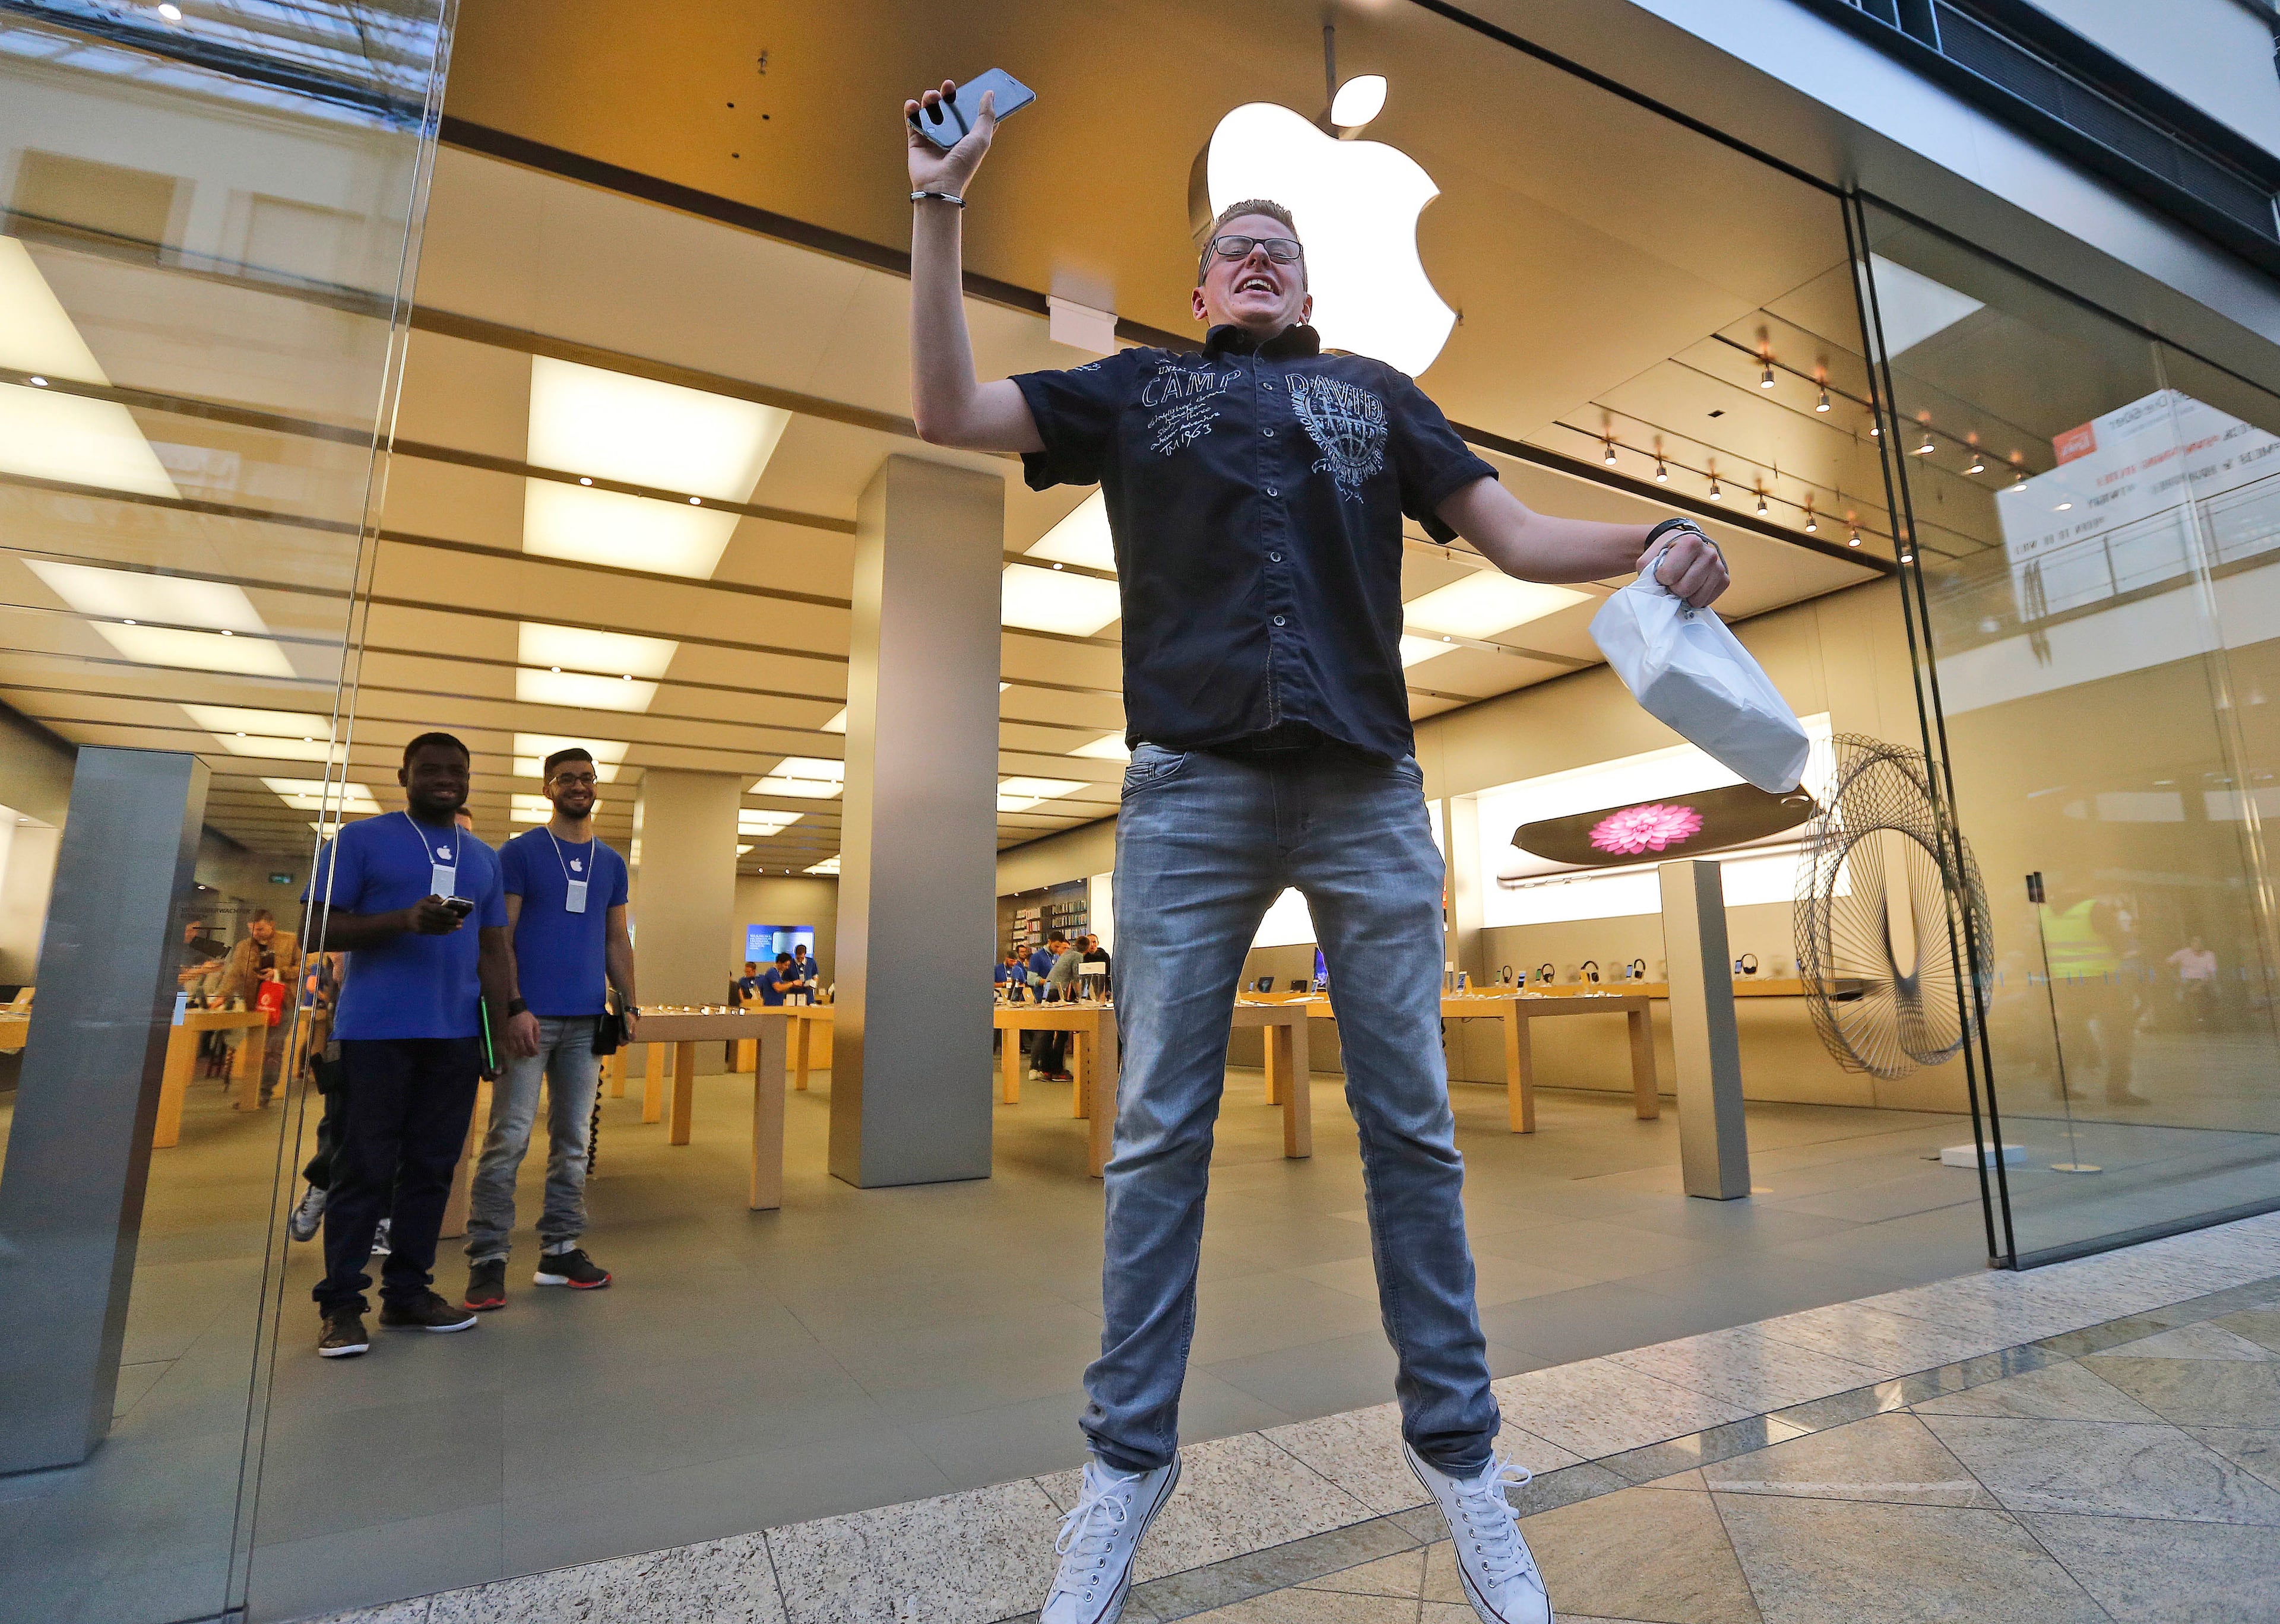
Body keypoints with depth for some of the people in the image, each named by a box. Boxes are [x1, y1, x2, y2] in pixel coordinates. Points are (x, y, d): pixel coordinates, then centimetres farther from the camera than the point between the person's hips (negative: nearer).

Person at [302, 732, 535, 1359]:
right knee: (366, 1169, 0)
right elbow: (321, 929, -4)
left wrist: (508, 1015, 2)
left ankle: (408, 1293, 17)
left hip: (457, 1034, 4)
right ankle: (341, 1304, 12)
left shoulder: (483, 857, 17)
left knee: (433, 1168, 7)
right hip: (376, 1031, -4)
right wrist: (406, 919, -20)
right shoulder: (360, 840, 3)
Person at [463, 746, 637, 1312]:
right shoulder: (520, 852, 0)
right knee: (508, 1139, -4)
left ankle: (560, 1252, 16)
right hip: (531, 1015, -4)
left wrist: (629, 1005, 7)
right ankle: (487, 1259, 6)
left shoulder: (611, 863, 13)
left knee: (573, 1140, 8)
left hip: (588, 1020, 4)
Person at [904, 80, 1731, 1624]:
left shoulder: (1377, 392, 25)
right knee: (1160, 1128, -1)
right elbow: (948, 410, 15)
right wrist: (942, 209, 12)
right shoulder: (1139, 389, 23)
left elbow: (1518, 537, 16)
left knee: (1412, 1124, 2)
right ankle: (1129, 1459, 14)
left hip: (1368, 790, 2)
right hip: (1194, 786, -1)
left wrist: (1650, 545, -2)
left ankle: (1456, 1446, 18)